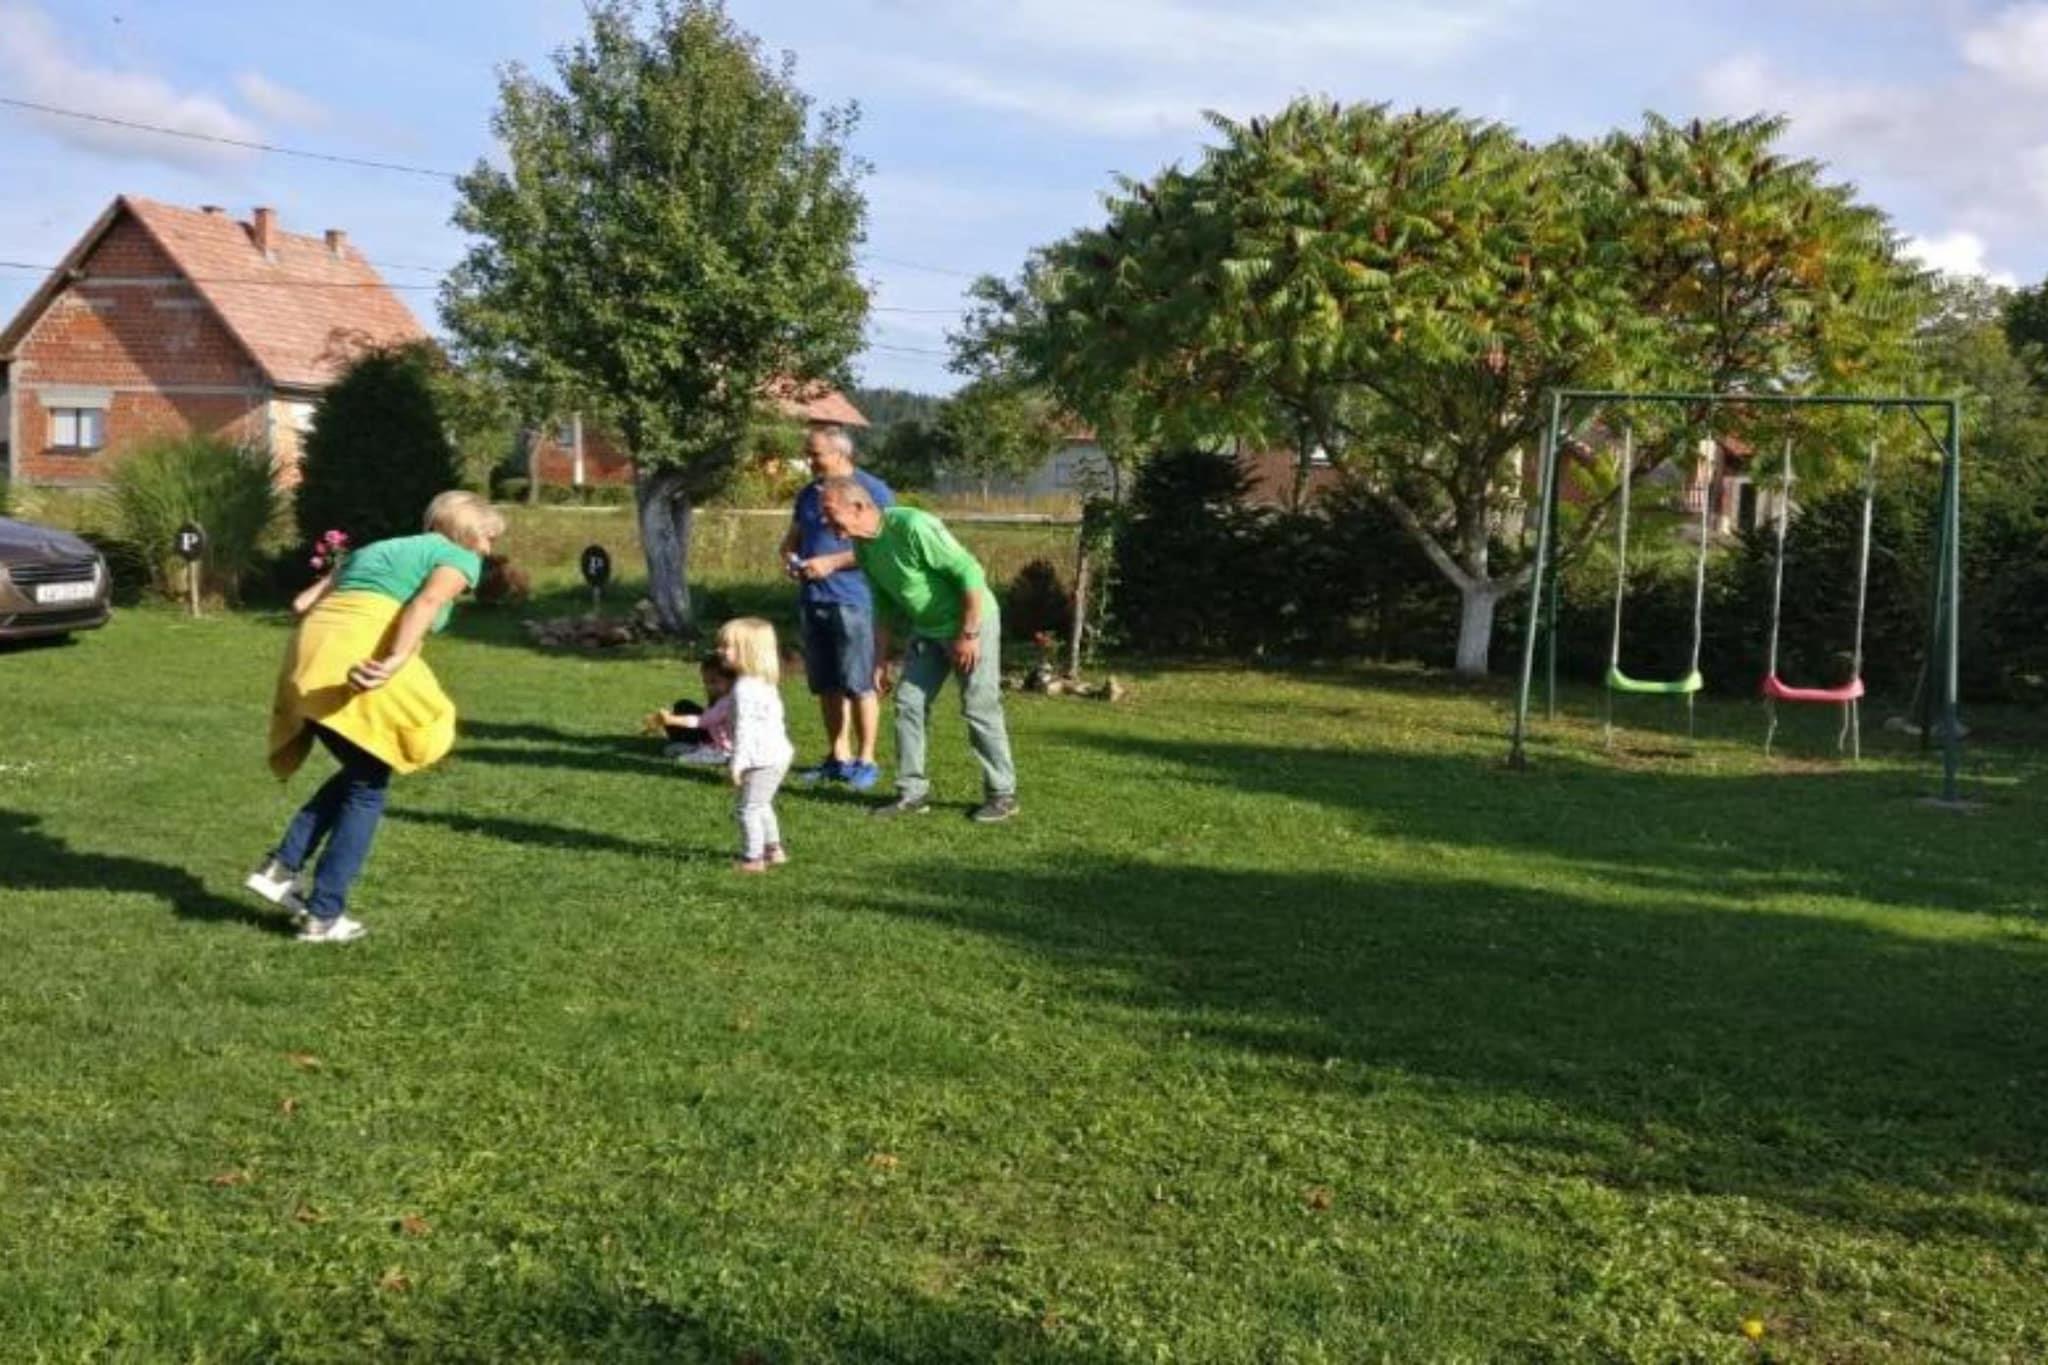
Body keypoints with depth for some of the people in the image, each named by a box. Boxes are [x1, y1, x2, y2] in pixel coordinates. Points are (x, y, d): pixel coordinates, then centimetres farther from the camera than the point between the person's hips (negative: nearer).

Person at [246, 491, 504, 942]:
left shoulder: (374, 549, 32)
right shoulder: (458, 557, 13)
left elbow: (302, 604, 21)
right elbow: (428, 601, -12)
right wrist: (396, 661, -25)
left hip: (309, 659, 7)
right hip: (359, 663, -7)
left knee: (357, 774, 23)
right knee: (368, 787, 8)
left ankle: (281, 867, 12)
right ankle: (324, 915, 6)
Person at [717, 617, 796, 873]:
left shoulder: (745, 688, -21)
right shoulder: (766, 682, 11)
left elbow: (744, 728, -24)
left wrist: (737, 762, -21)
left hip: (762, 760, -10)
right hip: (777, 753, 10)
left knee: (746, 808, 0)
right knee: (760, 805, 24)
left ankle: (752, 858, 5)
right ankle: (774, 849, 32)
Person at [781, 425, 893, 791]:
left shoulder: (873, 491, -6)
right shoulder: (808, 494, 17)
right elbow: (791, 539, 26)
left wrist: (832, 562, -17)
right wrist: (790, 558, 2)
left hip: (852, 600, -7)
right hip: (812, 600, 7)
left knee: (858, 684, -5)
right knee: (826, 685, 10)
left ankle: (866, 761, 4)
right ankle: (838, 758, 19)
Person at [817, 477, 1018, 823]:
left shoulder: (913, 527, -27)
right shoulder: (863, 547, -1)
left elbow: (971, 573, -26)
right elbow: (884, 607, 12)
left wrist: (969, 634, -23)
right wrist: (881, 660, 11)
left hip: (970, 623, -8)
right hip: (926, 630, 8)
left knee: (979, 709, -5)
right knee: (908, 703, 3)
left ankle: (1002, 794, 7)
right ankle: (912, 792, 11)